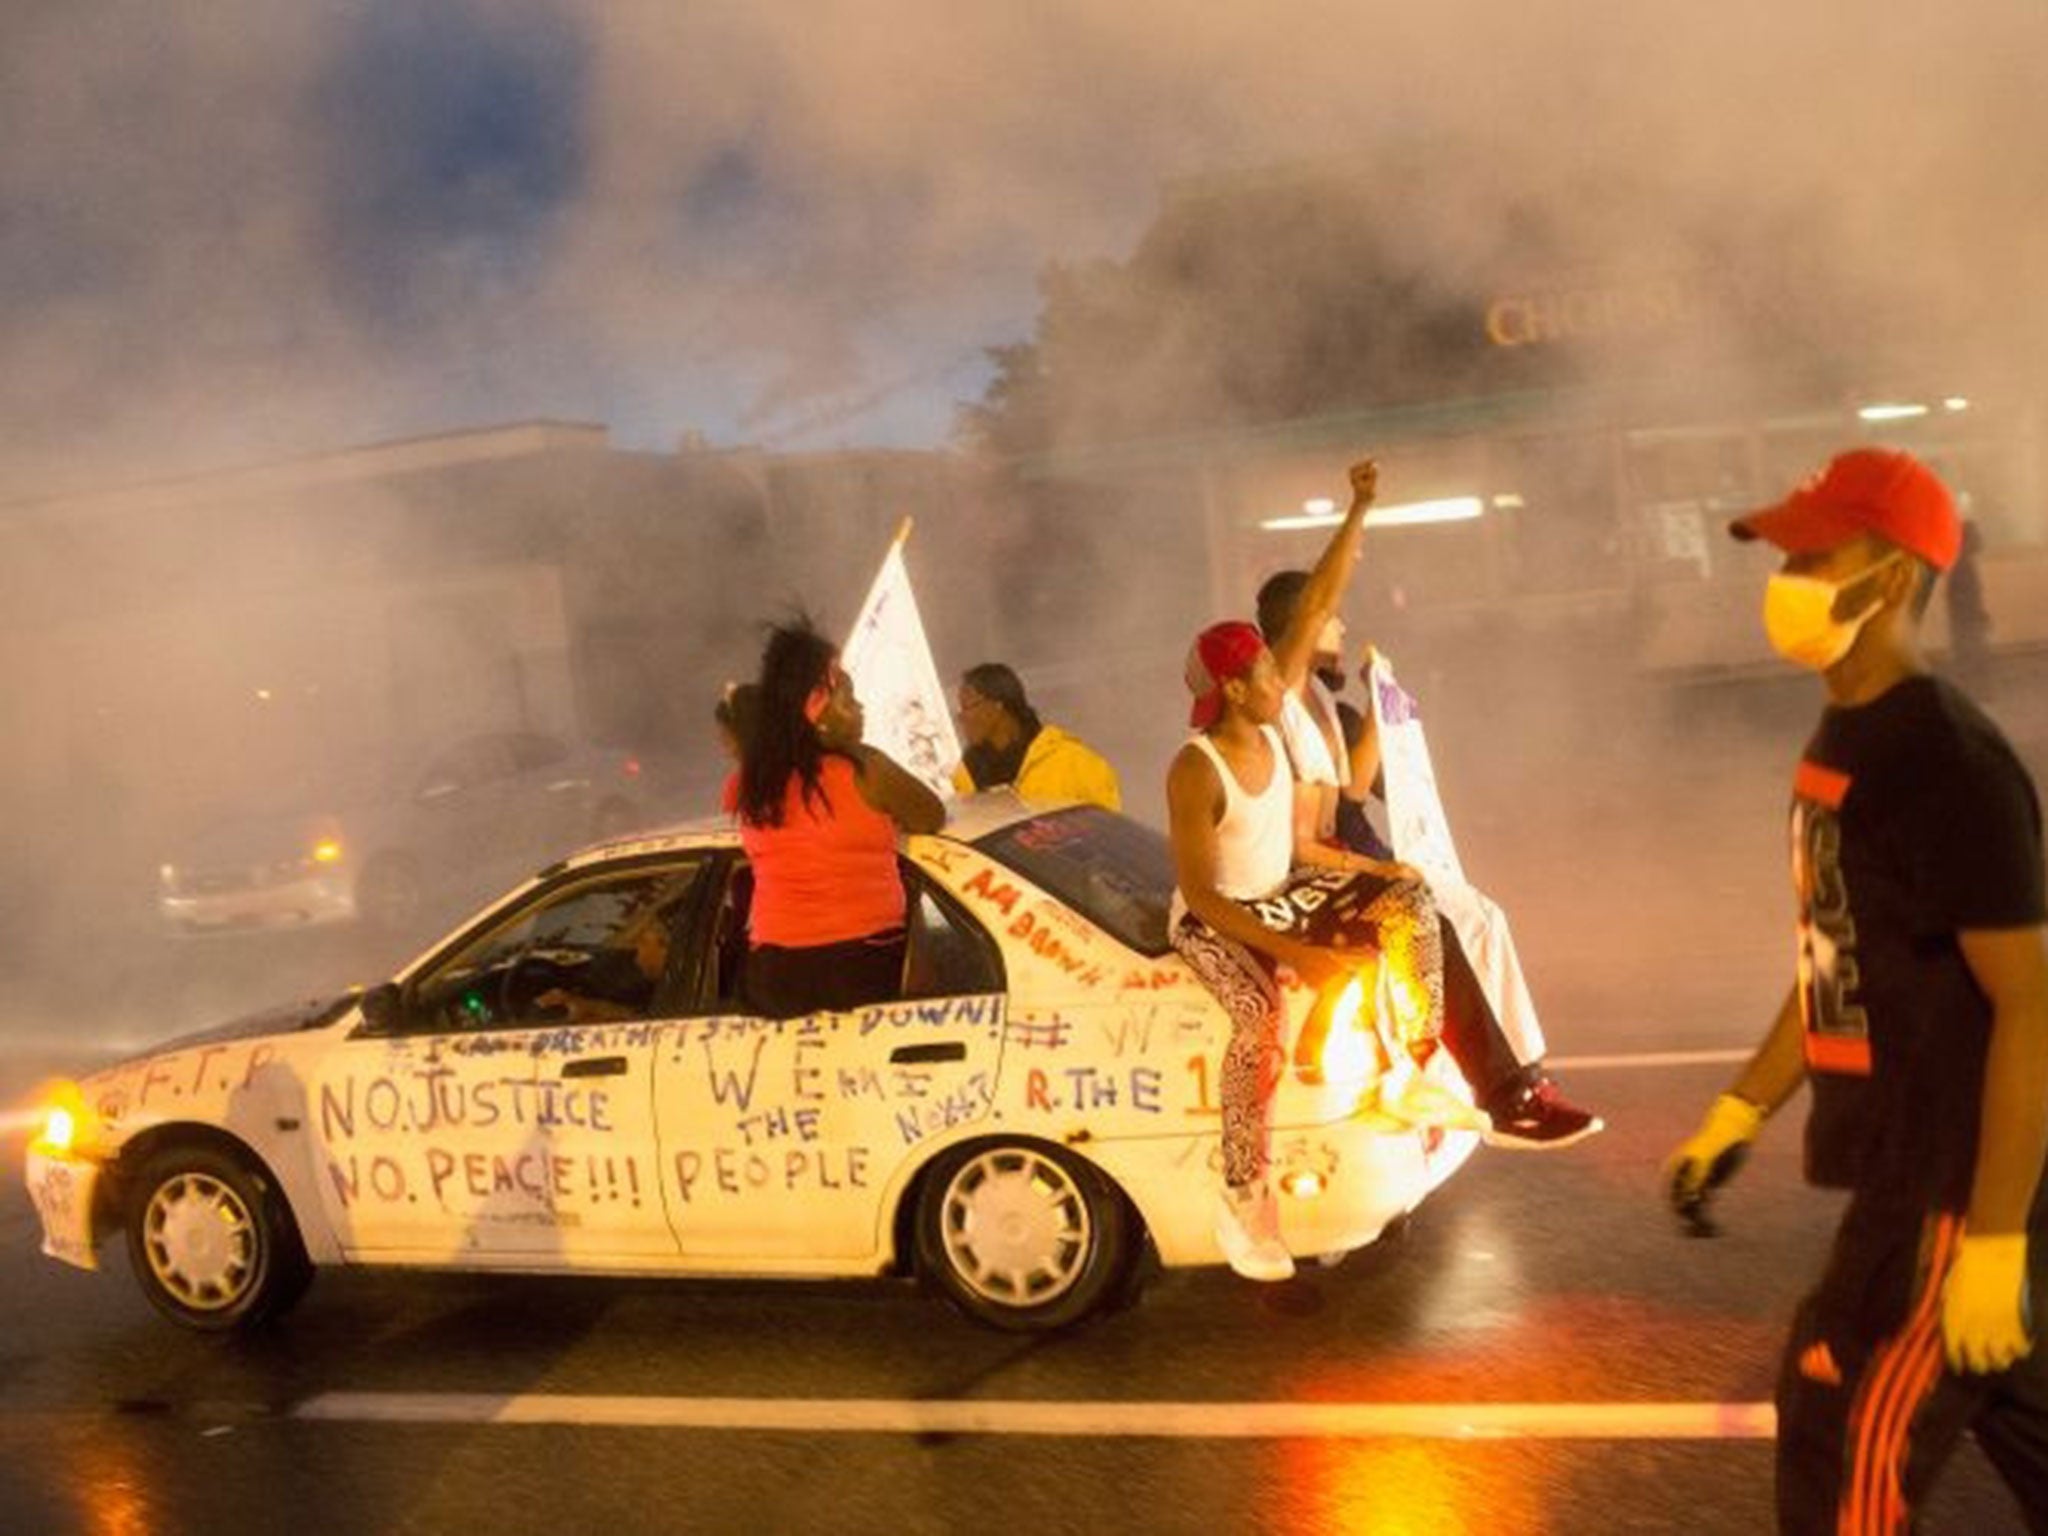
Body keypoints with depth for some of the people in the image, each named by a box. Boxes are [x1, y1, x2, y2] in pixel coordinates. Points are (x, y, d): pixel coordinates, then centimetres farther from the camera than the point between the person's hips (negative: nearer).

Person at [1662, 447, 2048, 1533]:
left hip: (1952, 1172, -9)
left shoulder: (1949, 764, -21)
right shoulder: (1844, 735, 8)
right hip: (1903, 1155, 9)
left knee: (1842, 1446, 1)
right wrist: (1738, 1114, 18)